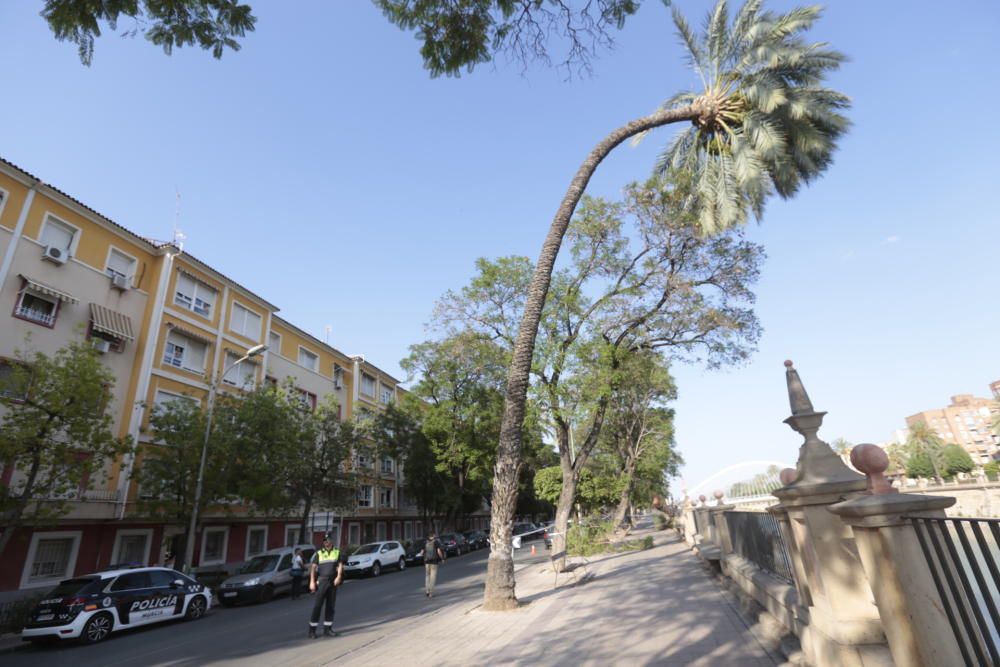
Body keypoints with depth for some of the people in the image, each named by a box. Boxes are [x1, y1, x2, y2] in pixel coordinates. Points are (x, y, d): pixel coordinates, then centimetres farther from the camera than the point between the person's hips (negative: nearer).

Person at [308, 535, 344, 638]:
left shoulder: (337, 552, 8)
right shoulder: (318, 553, 6)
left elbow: (340, 565, 2)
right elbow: (313, 567, 0)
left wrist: (339, 577, -14)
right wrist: (312, 582, -9)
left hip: (333, 582, 2)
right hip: (322, 581, -2)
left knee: (331, 606, 6)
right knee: (317, 605, -3)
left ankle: (327, 629, 16)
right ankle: (312, 630, 5)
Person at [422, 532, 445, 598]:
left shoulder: (425, 543, 7)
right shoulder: (436, 542, -3)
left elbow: (422, 552, 6)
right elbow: (439, 551, -11)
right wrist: (442, 558, 2)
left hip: (427, 561, 3)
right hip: (434, 561, -3)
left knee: (427, 576, 15)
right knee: (433, 577, 2)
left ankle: (426, 591, 6)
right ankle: (431, 592, 0)